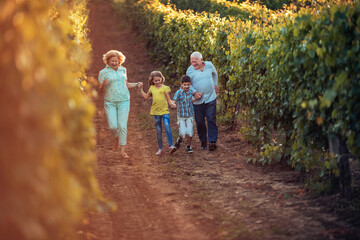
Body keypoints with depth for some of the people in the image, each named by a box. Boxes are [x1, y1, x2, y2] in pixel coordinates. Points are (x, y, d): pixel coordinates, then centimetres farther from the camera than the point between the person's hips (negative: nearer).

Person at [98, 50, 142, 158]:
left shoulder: (123, 70, 11)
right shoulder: (103, 72, 0)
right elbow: (99, 88, -1)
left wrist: (136, 84, 7)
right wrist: (103, 84, -22)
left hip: (124, 101, 2)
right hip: (110, 102, -2)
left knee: (122, 126, -6)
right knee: (113, 126, -9)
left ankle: (123, 150, -1)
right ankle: (116, 139, 26)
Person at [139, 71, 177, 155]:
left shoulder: (165, 88, -2)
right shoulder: (152, 88, 10)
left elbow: (168, 99, -3)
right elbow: (146, 97, 23)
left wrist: (172, 103, -22)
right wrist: (141, 89, 18)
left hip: (165, 111, -4)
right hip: (156, 111, 4)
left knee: (167, 127, -17)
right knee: (158, 131, 7)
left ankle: (171, 145, -14)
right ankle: (160, 148, 14)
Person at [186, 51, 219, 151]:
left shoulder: (209, 65, 2)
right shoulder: (190, 70, -5)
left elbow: (215, 74, 24)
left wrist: (215, 85, 25)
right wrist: (194, 92, -13)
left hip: (210, 98, 0)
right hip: (198, 101, 0)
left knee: (211, 119, -8)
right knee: (199, 122, 2)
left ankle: (212, 142, -11)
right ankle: (203, 142, 17)